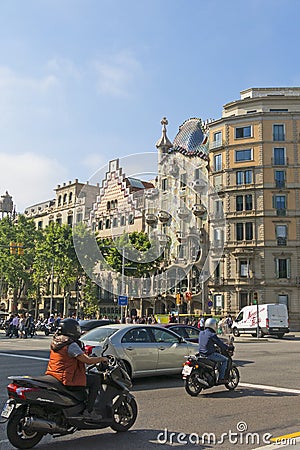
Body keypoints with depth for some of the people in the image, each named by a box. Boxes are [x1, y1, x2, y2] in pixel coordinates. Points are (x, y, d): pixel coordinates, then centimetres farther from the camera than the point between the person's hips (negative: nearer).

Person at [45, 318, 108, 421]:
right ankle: (89, 410, -4)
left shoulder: (55, 342, 10)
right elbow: (88, 360, -19)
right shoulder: (71, 345, -18)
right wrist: (101, 359, -2)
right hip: (66, 381, -9)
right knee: (96, 379, -3)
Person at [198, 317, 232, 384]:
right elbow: (220, 343, -10)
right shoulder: (212, 335, -14)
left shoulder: (201, 333, 8)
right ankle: (221, 378, 0)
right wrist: (228, 347, 7)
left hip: (201, 354, 8)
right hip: (210, 354, -8)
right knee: (225, 360, 5)